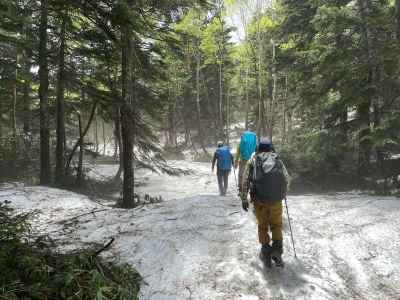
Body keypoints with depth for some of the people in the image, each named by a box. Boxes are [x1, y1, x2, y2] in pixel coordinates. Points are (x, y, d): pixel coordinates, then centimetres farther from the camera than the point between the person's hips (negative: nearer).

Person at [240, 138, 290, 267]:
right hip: (276, 199, 0)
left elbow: (245, 181, -3)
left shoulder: (253, 160, 3)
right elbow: (286, 179, 6)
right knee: (276, 225, 16)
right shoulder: (278, 160, 6)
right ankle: (277, 248, 0)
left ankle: (266, 251, 16)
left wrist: (244, 199, 3)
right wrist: (282, 194, 23)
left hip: (259, 199, 0)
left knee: (262, 225, 16)